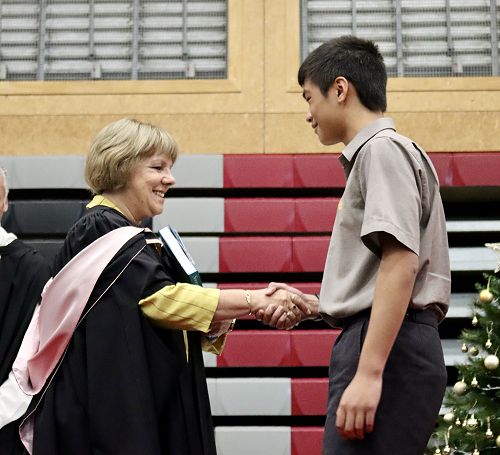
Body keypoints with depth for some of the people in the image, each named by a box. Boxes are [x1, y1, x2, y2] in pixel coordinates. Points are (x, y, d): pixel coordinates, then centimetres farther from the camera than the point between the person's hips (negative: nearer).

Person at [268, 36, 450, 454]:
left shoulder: (383, 149, -6)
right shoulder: (373, 154, 25)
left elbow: (401, 263, -19)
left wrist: (368, 372, -24)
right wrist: (304, 303, 25)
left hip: (388, 348, -10)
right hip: (387, 345, 10)